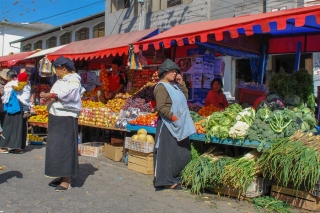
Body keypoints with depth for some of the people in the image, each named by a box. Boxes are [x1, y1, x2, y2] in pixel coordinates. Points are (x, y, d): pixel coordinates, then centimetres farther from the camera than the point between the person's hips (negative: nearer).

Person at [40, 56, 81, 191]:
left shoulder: (73, 79, -8)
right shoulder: (60, 80, 18)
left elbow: (68, 95, -25)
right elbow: (55, 96, 12)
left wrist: (51, 95, -24)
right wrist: (47, 98, -9)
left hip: (66, 118, -9)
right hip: (55, 117, 9)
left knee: (65, 147, -8)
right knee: (56, 147, 11)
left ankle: (66, 180, -4)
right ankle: (61, 176, 20)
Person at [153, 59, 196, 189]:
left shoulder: (174, 85, 17)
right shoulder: (161, 87, -11)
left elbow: (185, 96, 16)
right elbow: (161, 107, -19)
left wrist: (181, 83, 8)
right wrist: (173, 117, -21)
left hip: (180, 125, 9)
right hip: (168, 124, -9)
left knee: (182, 152, 13)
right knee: (168, 152, -5)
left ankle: (177, 177, 23)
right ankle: (167, 181, 4)